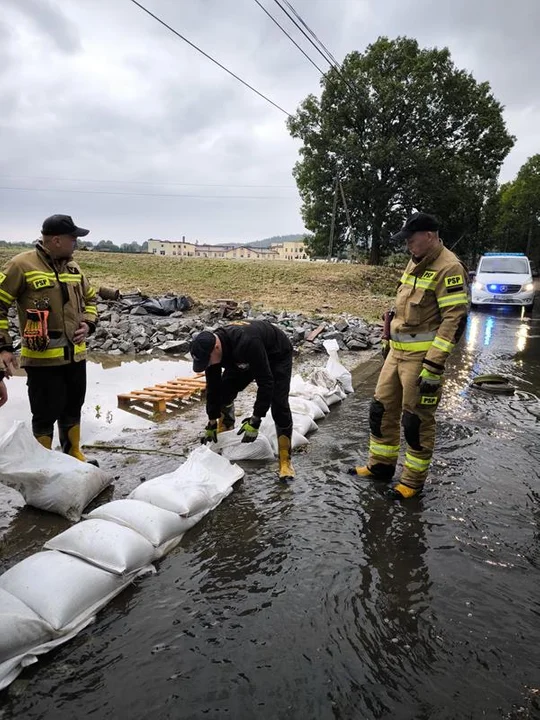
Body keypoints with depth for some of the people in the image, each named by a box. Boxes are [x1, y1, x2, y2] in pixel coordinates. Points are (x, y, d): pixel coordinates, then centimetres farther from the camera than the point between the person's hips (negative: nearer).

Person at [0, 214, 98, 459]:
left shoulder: (73, 267, 9)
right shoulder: (22, 265, -12)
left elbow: (89, 298, 24)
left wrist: (88, 323, 6)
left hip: (75, 355, 7)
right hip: (42, 359, -6)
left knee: (72, 410, 19)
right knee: (46, 414, 2)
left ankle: (73, 455, 36)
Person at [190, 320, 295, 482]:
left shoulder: (247, 342, -46)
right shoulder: (211, 347, -23)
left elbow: (266, 382, -40)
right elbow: (213, 386, -11)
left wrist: (255, 420, -38)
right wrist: (212, 423, -5)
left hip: (277, 355, -6)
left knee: (278, 405, -17)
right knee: (224, 392, -3)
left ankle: (285, 461, -5)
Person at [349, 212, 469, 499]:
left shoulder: (448, 269, -15)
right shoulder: (415, 264, 14)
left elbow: (455, 321, -20)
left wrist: (434, 366, -23)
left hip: (422, 357, -9)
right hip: (398, 352, 9)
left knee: (416, 419, 2)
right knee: (382, 408, 13)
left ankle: (413, 480, 19)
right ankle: (381, 465, 29)